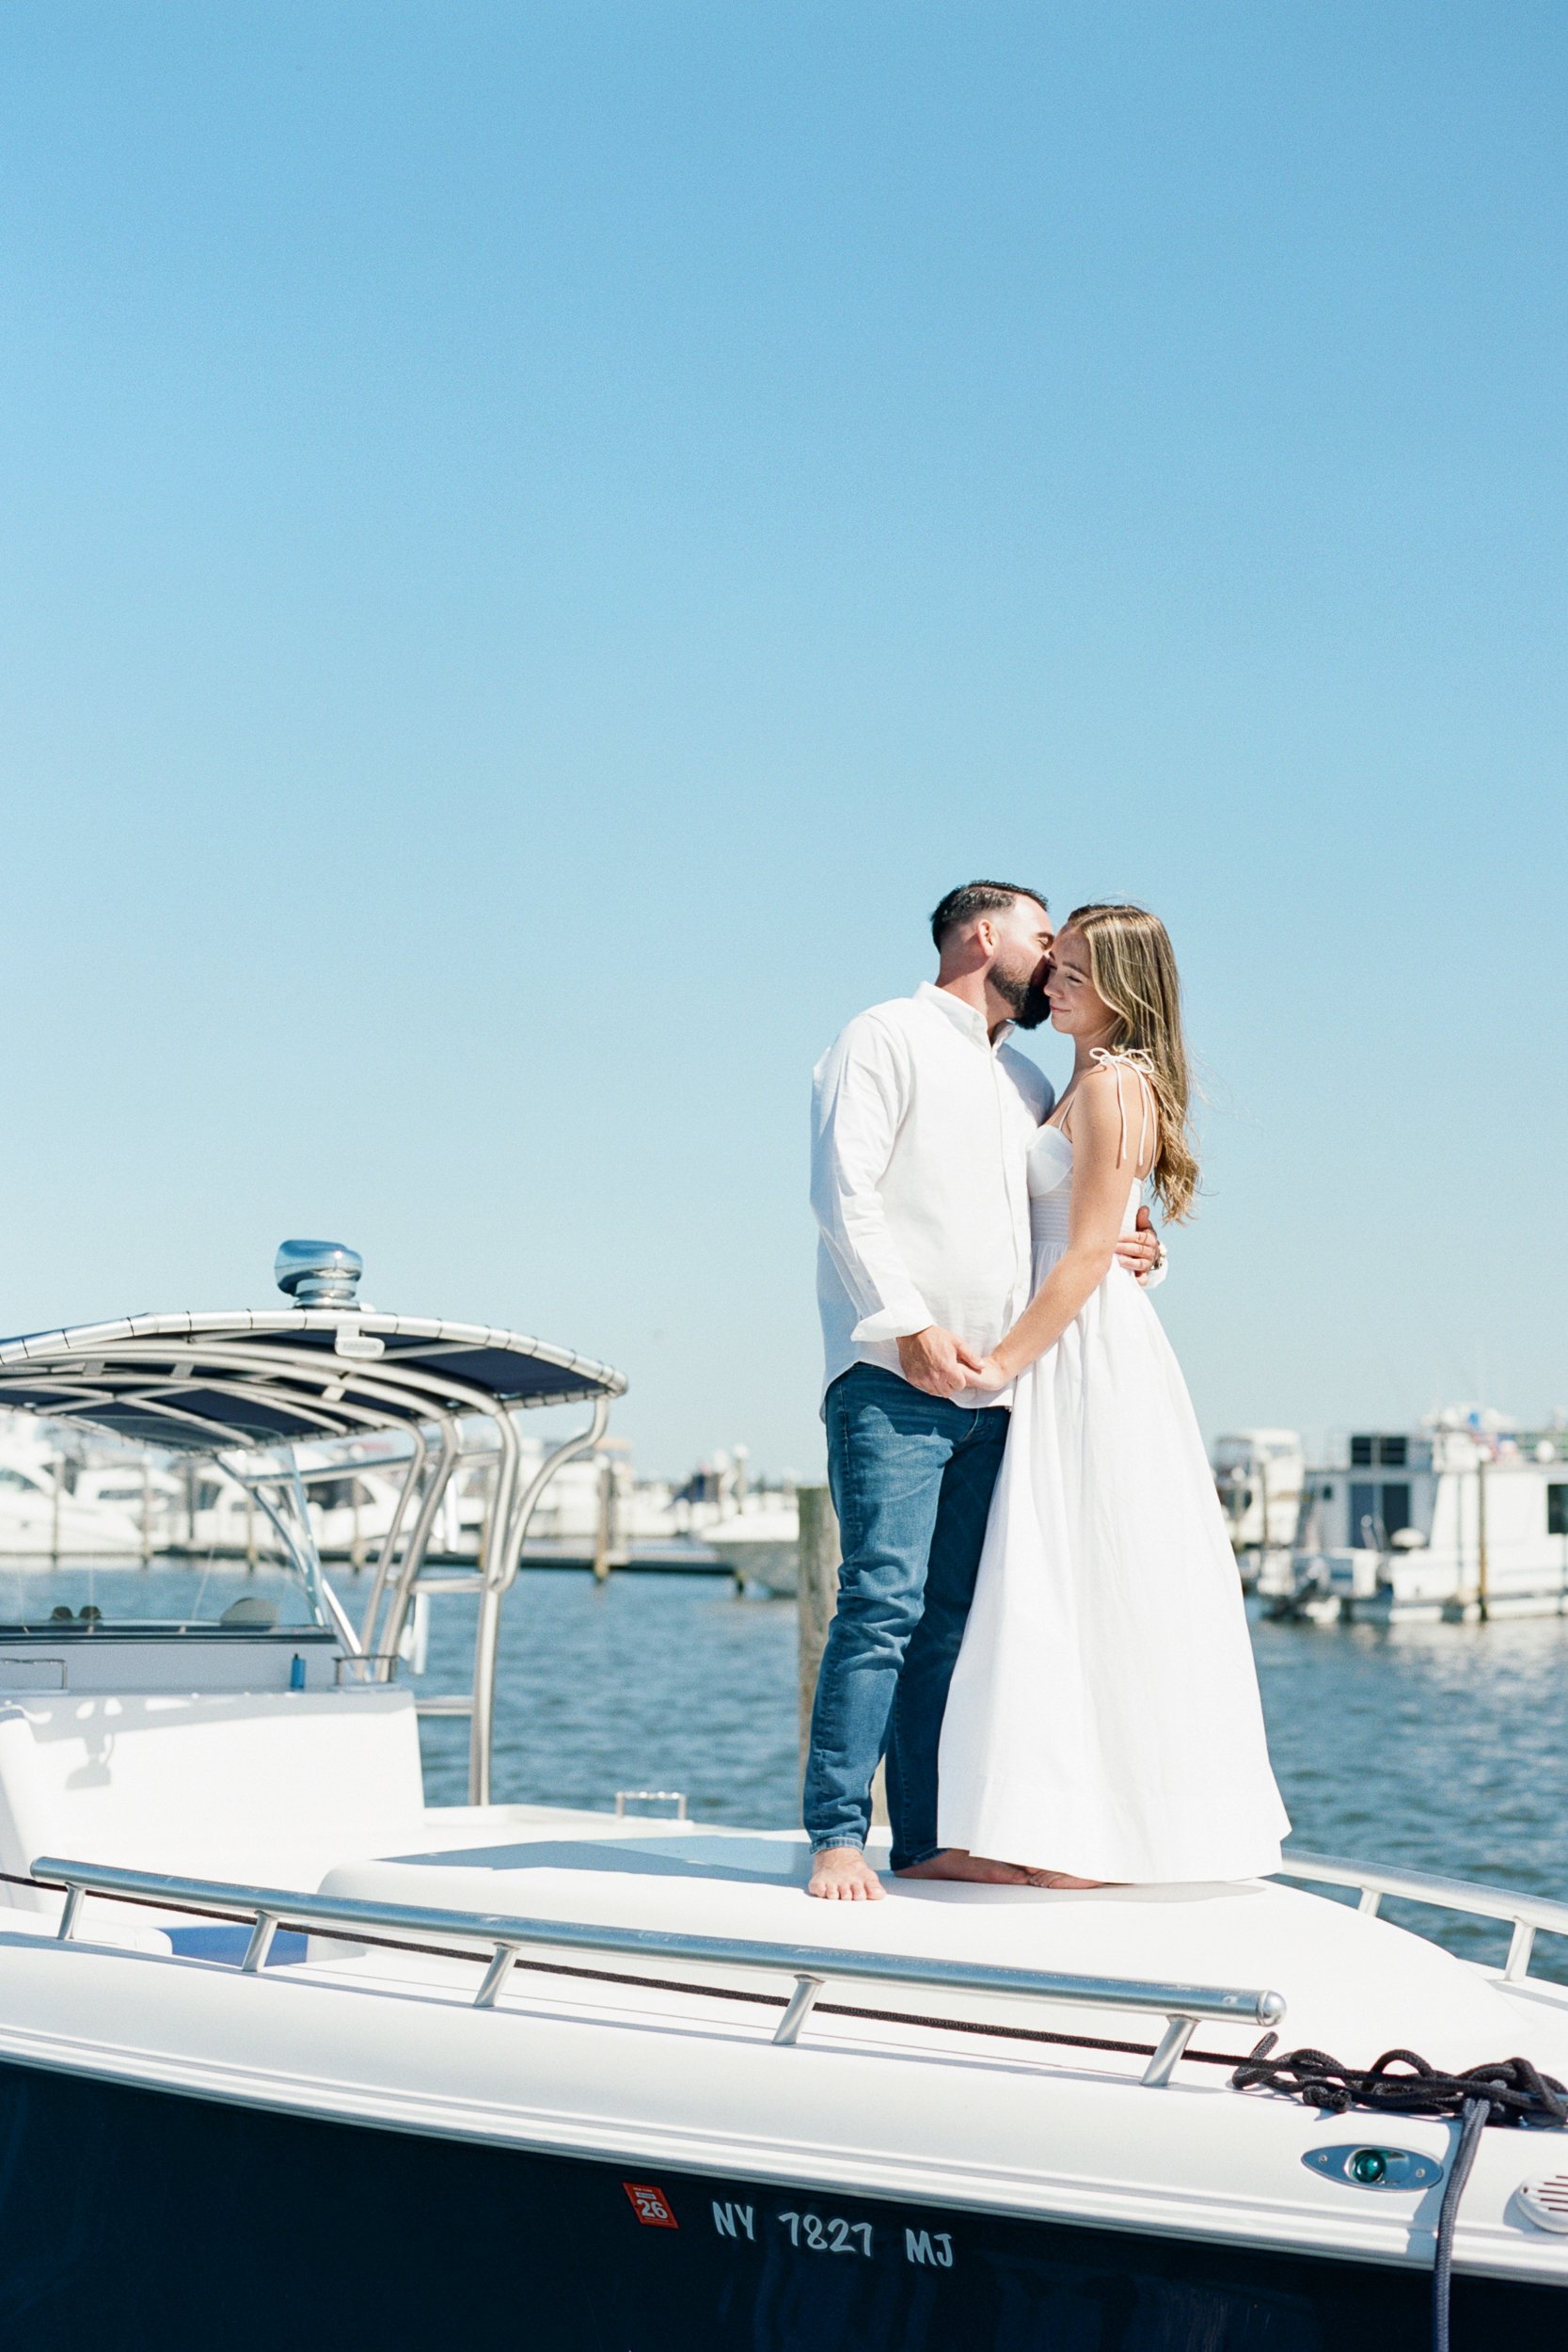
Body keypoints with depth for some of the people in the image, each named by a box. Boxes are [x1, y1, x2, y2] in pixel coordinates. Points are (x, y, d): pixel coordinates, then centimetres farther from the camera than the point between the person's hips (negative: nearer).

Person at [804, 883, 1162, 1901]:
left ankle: (927, 1841, 6)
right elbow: (844, 1193, -7)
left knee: (951, 1622, 4)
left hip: (990, 1392, 7)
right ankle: (838, 1837, -11)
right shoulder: (890, 1037, 3)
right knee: (883, 1605, -13)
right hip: (893, 1379, -7)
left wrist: (1125, 1254, 7)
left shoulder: (1029, 1083, 26)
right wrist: (911, 1326, -16)